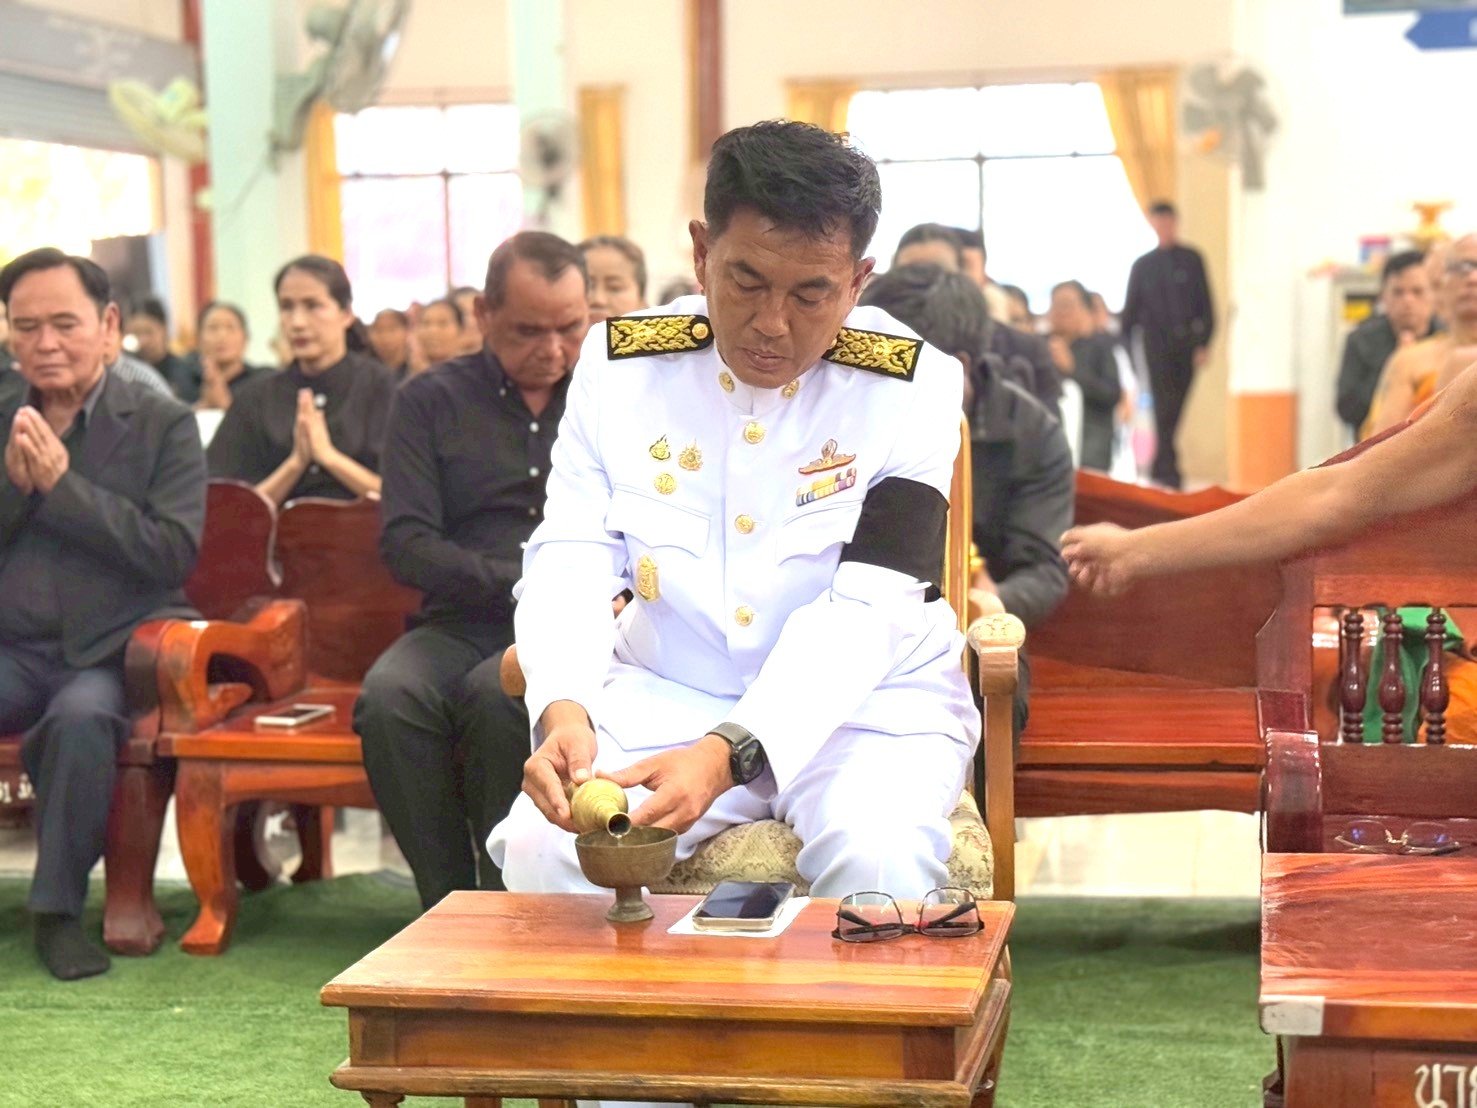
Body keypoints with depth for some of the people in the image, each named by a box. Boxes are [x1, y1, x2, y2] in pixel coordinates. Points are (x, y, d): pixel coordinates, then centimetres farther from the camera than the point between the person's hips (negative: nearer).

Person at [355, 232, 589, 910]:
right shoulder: (430, 402, 12)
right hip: (462, 624, 2)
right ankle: (451, 909, -18)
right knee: (390, 694, -32)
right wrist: (523, 582, -14)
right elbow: (406, 545, 0)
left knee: (498, 690, -35)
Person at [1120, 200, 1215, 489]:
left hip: (1187, 343, 1)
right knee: (1165, 408, -8)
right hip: (1157, 346, -1)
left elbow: (1205, 304, 4)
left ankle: (1161, 468, 17)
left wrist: (1204, 343, -6)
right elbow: (1131, 310, 11)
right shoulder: (1143, 265, 9)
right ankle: (1169, 470, -10)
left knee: (1175, 410, 4)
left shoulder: (1191, 259, 6)